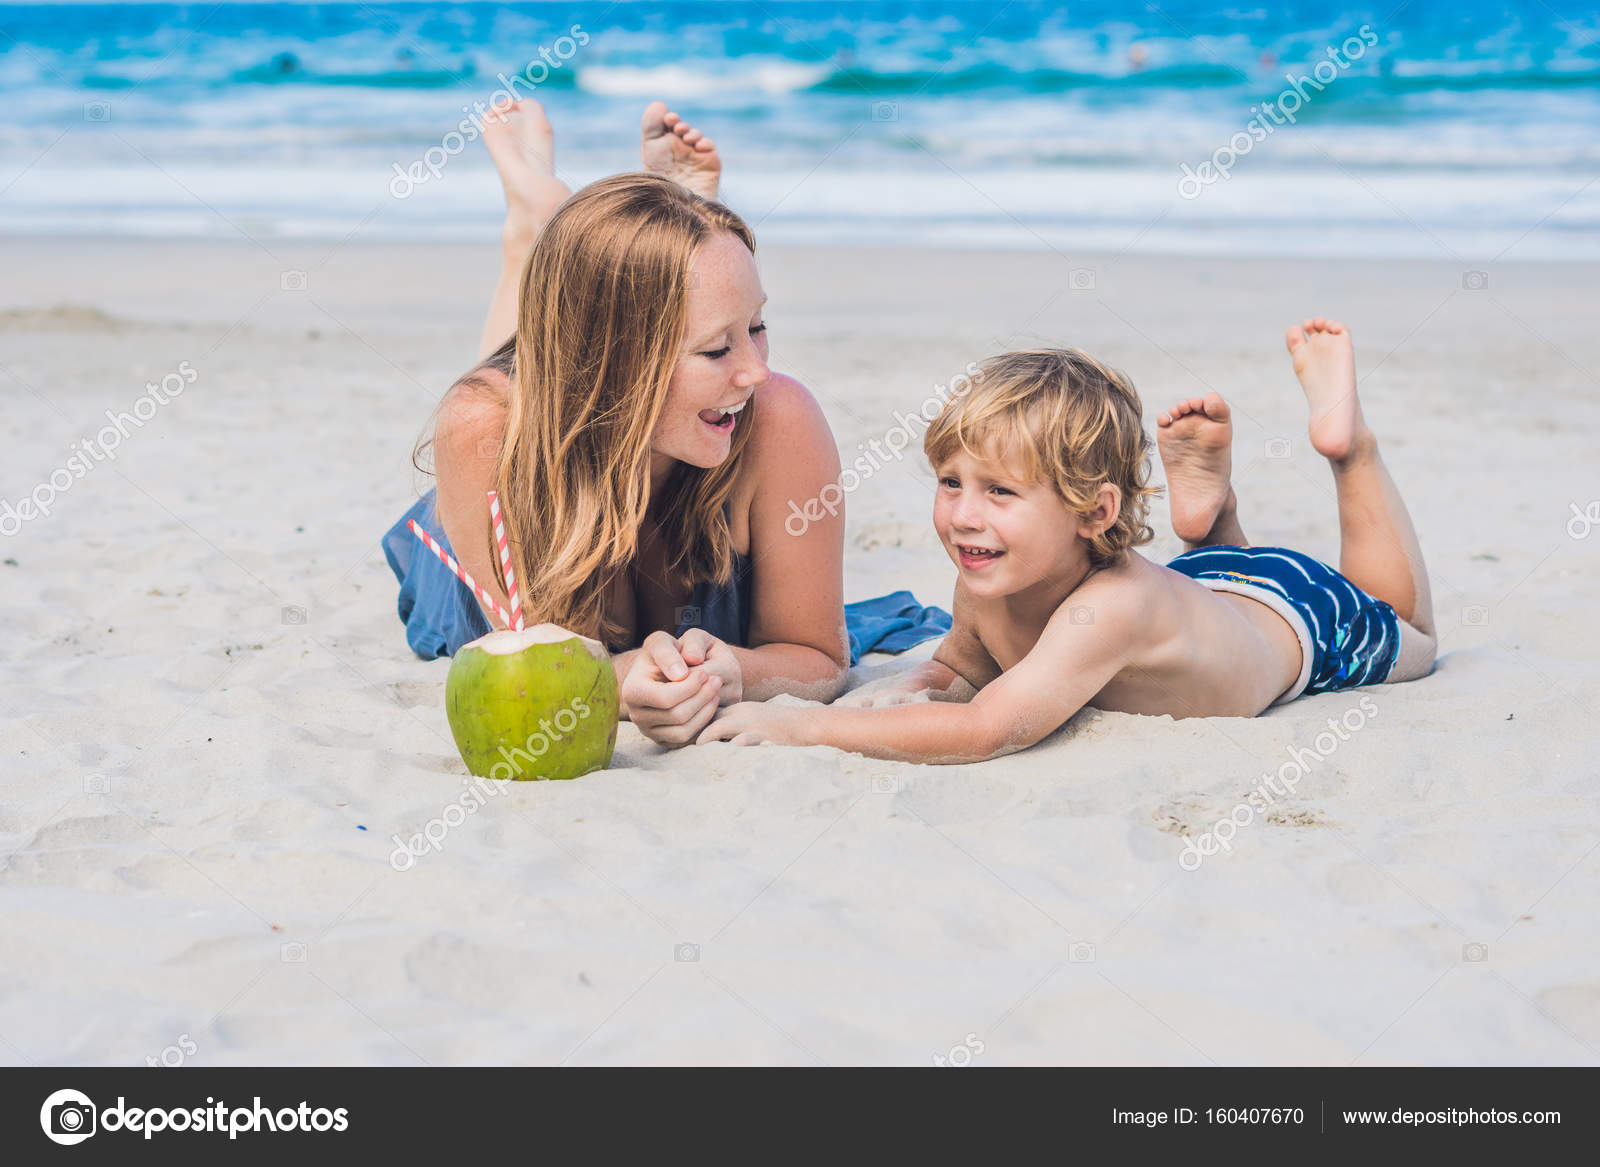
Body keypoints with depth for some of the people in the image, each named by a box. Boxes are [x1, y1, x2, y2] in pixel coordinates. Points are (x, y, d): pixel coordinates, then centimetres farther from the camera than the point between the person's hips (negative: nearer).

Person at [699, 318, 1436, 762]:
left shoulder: (1111, 607, -52)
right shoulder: (983, 588, -31)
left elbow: (989, 730, -60)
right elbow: (958, 667, -8)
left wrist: (803, 726, -60)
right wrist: (907, 696, -33)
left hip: (1303, 617, -5)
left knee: (1406, 635, 31)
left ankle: (1347, 444, 31)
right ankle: (1206, 494, 38)